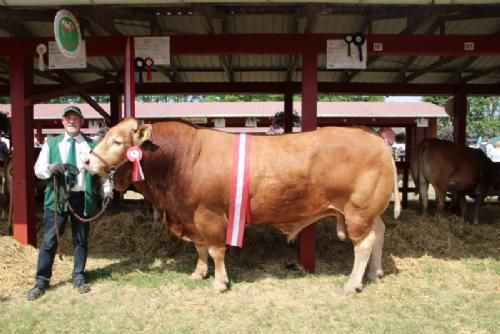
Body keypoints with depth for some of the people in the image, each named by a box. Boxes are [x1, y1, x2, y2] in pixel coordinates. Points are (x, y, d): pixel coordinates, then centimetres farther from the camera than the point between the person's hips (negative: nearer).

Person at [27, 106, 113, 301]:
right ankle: (41, 281, 11)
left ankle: (79, 278, 23)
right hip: (57, 197, 0)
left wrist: (106, 188, -11)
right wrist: (51, 168, -16)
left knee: (81, 239, 10)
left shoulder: (92, 145, 7)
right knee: (49, 240, 1)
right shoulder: (51, 143, 10)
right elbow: (38, 169, 6)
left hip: (82, 198, 0)